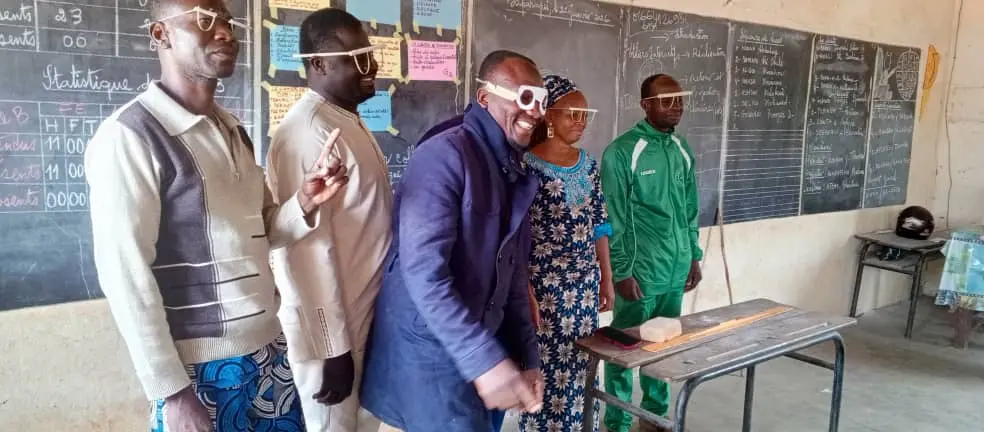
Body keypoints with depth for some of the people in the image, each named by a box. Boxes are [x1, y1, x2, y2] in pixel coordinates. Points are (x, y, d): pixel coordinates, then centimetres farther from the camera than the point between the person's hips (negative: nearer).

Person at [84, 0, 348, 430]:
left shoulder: (233, 131, 11)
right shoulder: (128, 136, -13)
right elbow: (125, 275, -15)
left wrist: (305, 204, -7)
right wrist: (171, 391, -14)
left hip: (267, 349, 7)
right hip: (201, 367, -7)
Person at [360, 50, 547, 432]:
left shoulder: (514, 172, 9)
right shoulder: (445, 155, -18)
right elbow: (423, 271, -27)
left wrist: (527, 356, 8)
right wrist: (484, 360, -29)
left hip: (479, 343, 9)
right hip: (429, 348, -8)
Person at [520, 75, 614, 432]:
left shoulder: (588, 163, 7)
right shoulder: (527, 165, -12)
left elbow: (599, 225, 13)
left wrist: (606, 278, 12)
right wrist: (525, 292, -17)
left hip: (585, 284, 6)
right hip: (544, 284, -6)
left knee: (581, 368, 14)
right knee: (546, 368, 4)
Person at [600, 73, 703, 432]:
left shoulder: (683, 150, 8)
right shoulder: (621, 152, -12)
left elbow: (690, 210, 15)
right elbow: (615, 219, -13)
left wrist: (694, 256, 13)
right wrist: (622, 271, -14)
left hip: (676, 269, 6)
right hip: (640, 271, -6)